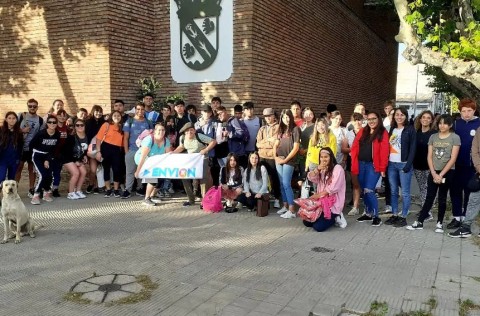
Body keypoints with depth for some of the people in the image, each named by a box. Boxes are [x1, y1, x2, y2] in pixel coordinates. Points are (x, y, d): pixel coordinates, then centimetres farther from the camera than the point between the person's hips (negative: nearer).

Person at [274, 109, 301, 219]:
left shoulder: (295, 129, -5)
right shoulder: (281, 129, 14)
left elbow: (296, 148, -10)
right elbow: (275, 144, 15)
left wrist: (286, 160, -10)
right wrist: (275, 157, -1)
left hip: (289, 160, -6)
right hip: (279, 159, 6)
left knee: (286, 184, -12)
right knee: (282, 184, 9)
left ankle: (292, 210, -10)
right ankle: (285, 206, 19)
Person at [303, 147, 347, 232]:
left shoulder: (337, 168, -8)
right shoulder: (321, 169, 16)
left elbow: (333, 188, -16)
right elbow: (311, 178, 0)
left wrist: (318, 195, -14)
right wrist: (317, 169, -16)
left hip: (333, 203, -8)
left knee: (318, 227, -20)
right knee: (307, 222, 0)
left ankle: (335, 217, 6)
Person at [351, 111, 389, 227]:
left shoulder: (383, 133, -1)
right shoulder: (362, 132, 12)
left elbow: (384, 152, -7)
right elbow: (355, 148, 8)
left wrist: (382, 168, -13)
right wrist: (354, 164, 0)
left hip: (373, 165, -5)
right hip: (361, 164, 5)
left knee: (369, 190, -12)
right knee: (364, 191, 10)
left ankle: (376, 216, 0)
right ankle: (368, 213, 25)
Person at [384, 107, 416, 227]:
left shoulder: (410, 129, -2)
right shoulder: (392, 129, 14)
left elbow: (413, 148, -7)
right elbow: (388, 147, 13)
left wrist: (408, 165, -15)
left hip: (404, 164, -5)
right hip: (391, 164, 6)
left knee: (405, 192, 0)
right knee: (393, 191, 10)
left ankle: (403, 217, 7)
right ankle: (394, 215, 18)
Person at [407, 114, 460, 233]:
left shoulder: (455, 138, -4)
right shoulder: (433, 137, 6)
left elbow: (453, 159, -9)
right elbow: (429, 157, 3)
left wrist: (441, 175, -11)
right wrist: (434, 174, -7)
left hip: (447, 172, -2)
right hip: (433, 172, 2)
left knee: (442, 198, 6)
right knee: (429, 198, 4)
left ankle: (439, 223, 16)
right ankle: (419, 222, 6)